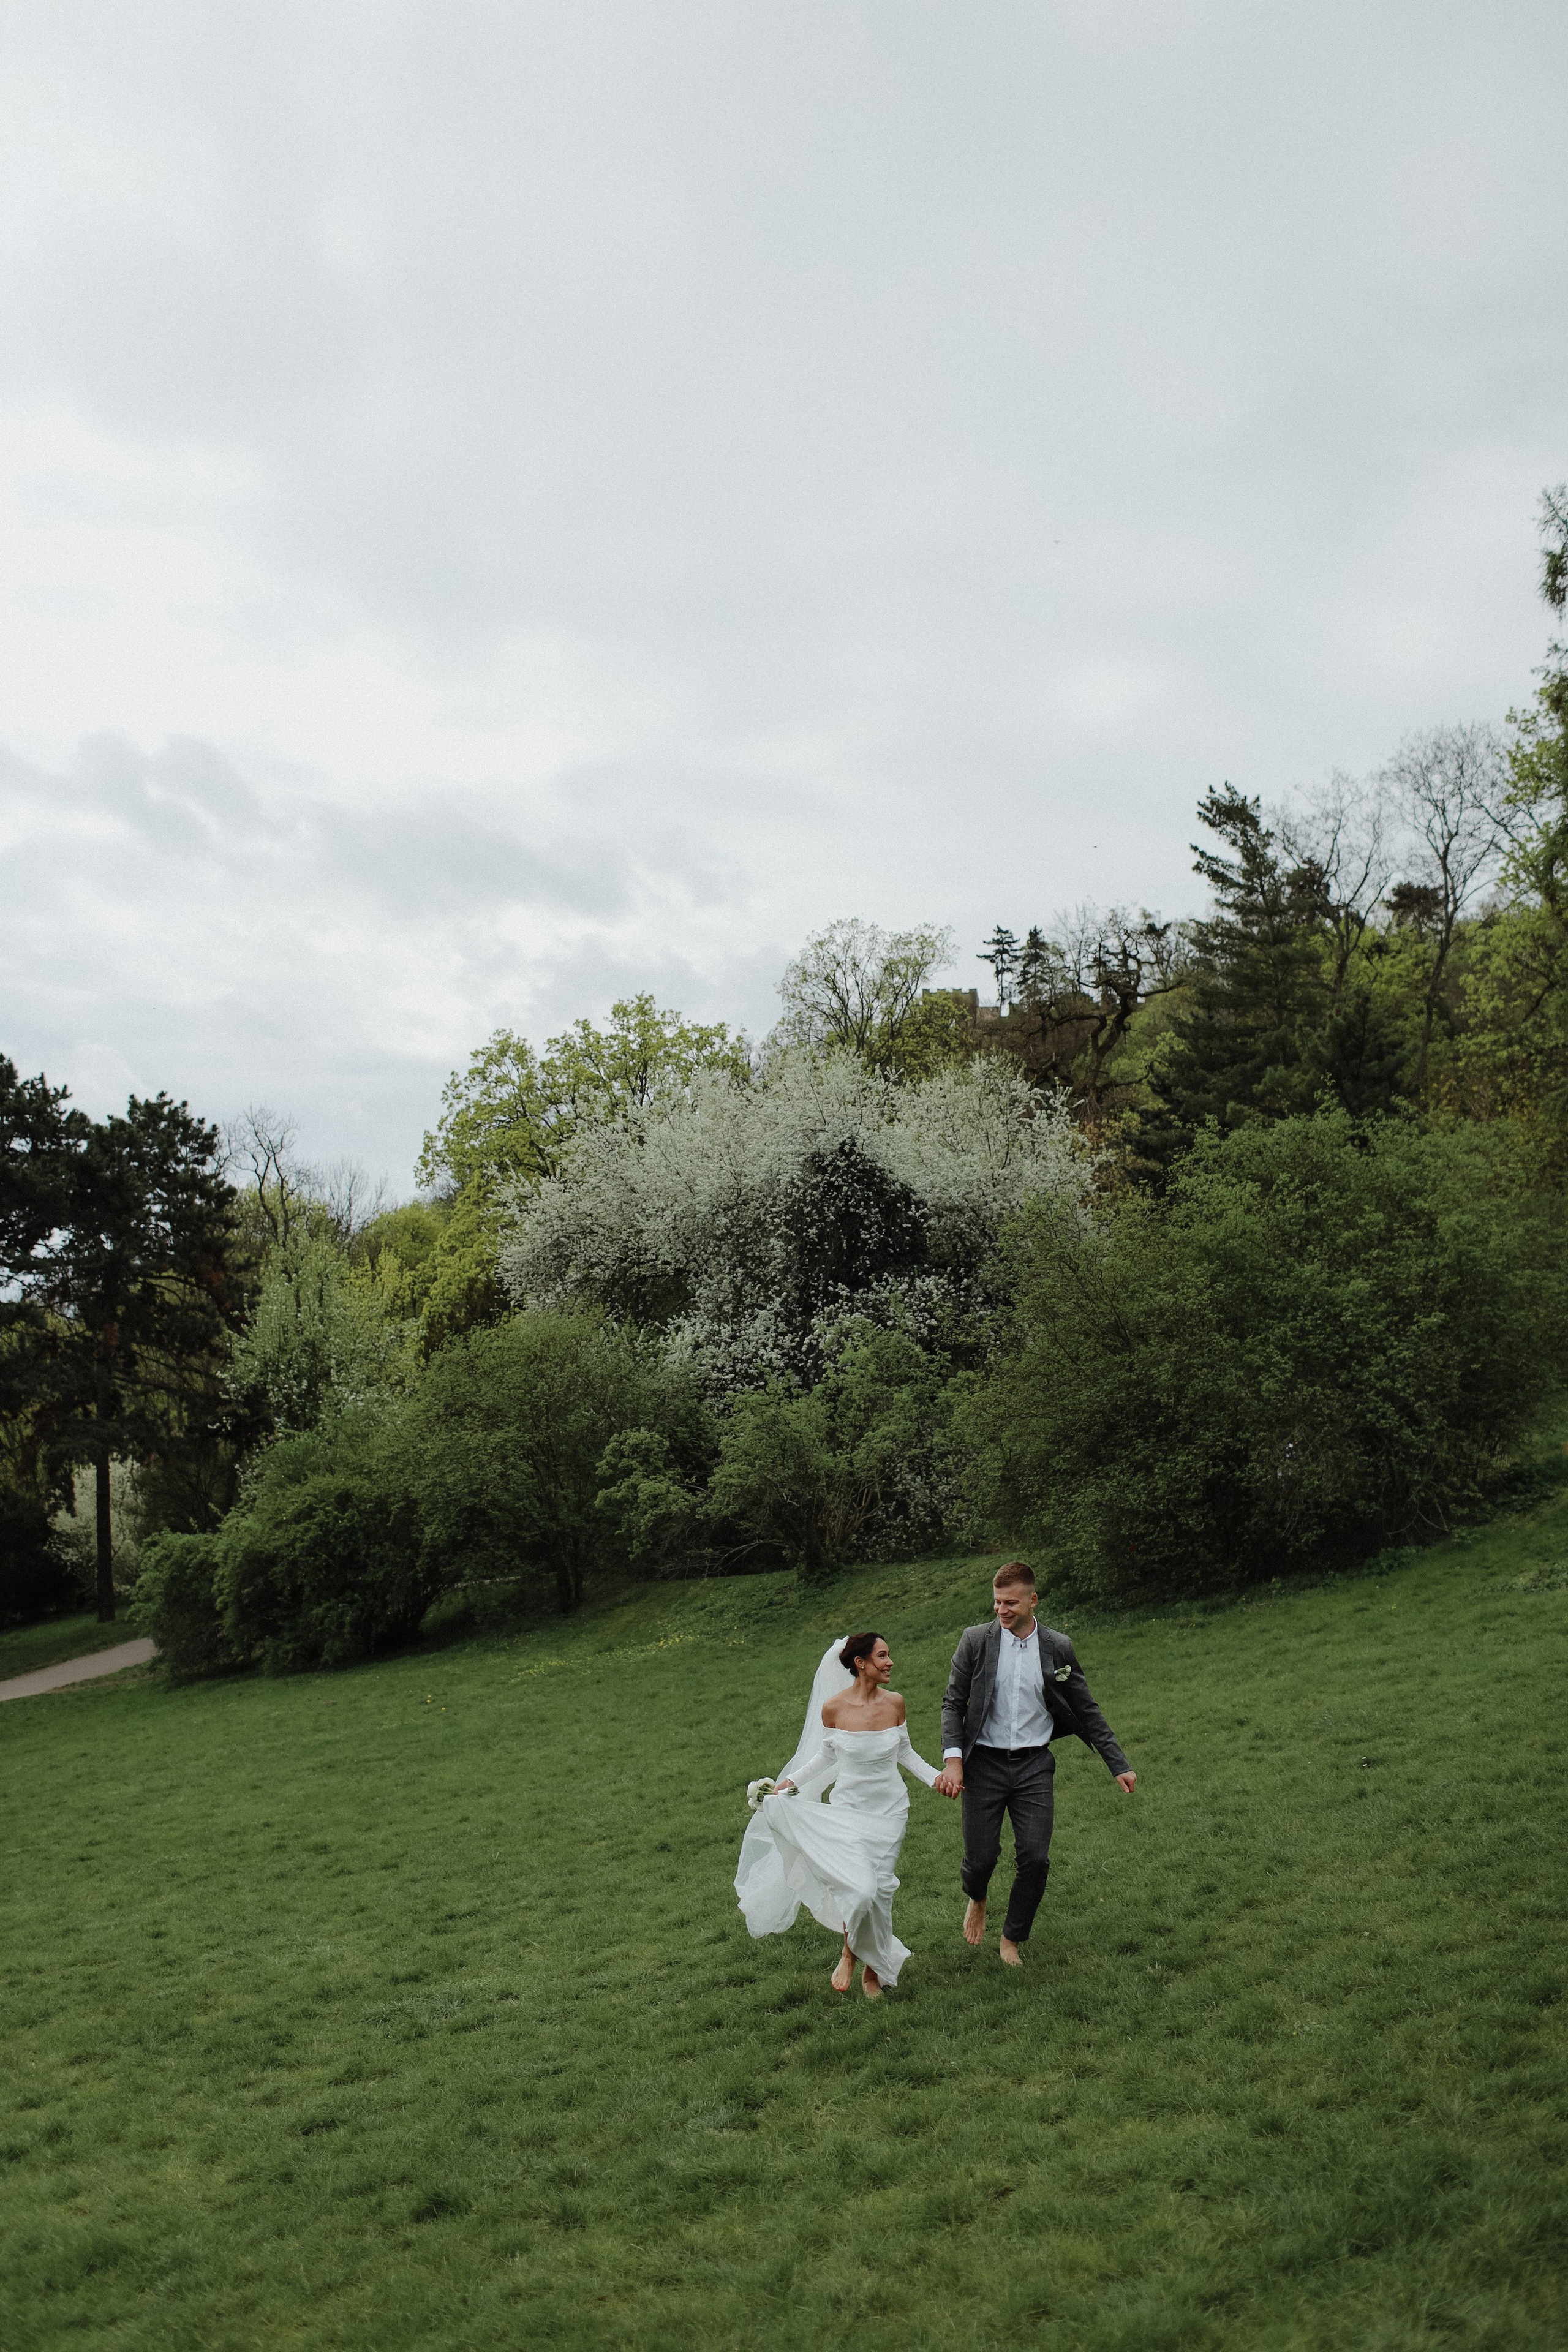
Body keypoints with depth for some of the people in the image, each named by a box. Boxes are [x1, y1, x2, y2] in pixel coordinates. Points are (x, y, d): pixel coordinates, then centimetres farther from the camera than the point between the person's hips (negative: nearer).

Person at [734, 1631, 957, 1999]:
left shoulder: (894, 1703, -6)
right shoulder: (833, 1708, -12)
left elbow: (905, 1752, 8)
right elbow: (827, 1755, 4)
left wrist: (935, 1776, -4)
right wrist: (790, 1782, -3)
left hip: (889, 1809, 2)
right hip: (848, 1809, -2)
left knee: (880, 1890, 6)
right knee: (859, 1889, -17)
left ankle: (874, 1967, 31)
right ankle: (850, 1953, 15)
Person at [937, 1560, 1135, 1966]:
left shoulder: (1058, 1648, -1)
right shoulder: (976, 1641, -4)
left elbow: (1087, 1712, 7)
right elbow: (953, 1704, 0)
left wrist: (1120, 1766, 4)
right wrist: (952, 1759, -12)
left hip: (1034, 1765, 1)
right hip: (984, 1764, -1)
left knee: (1035, 1858, -5)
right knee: (981, 1858, -1)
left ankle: (1012, 1939, 19)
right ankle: (977, 1900, 37)